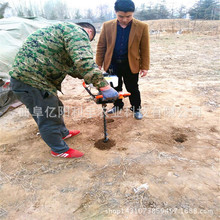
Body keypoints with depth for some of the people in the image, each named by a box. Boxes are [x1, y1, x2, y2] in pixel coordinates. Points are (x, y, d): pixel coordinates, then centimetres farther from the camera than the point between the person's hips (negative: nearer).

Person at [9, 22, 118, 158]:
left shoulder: (63, 29, 24)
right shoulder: (78, 32, -10)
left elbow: (68, 66, 27)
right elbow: (84, 62, -28)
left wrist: (86, 77, 25)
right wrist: (104, 86, -26)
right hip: (31, 82, -11)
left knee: (56, 108, 25)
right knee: (49, 118, 5)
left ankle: (63, 133, 46)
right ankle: (60, 150, 25)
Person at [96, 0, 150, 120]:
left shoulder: (142, 27, -8)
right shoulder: (107, 26, -5)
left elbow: (144, 49, -4)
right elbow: (101, 46, 1)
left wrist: (144, 67, -5)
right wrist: (98, 64, 0)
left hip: (131, 64, -1)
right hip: (112, 64, 2)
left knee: (133, 88, 11)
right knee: (115, 87, 15)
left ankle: (136, 108, 30)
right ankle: (117, 105, 37)